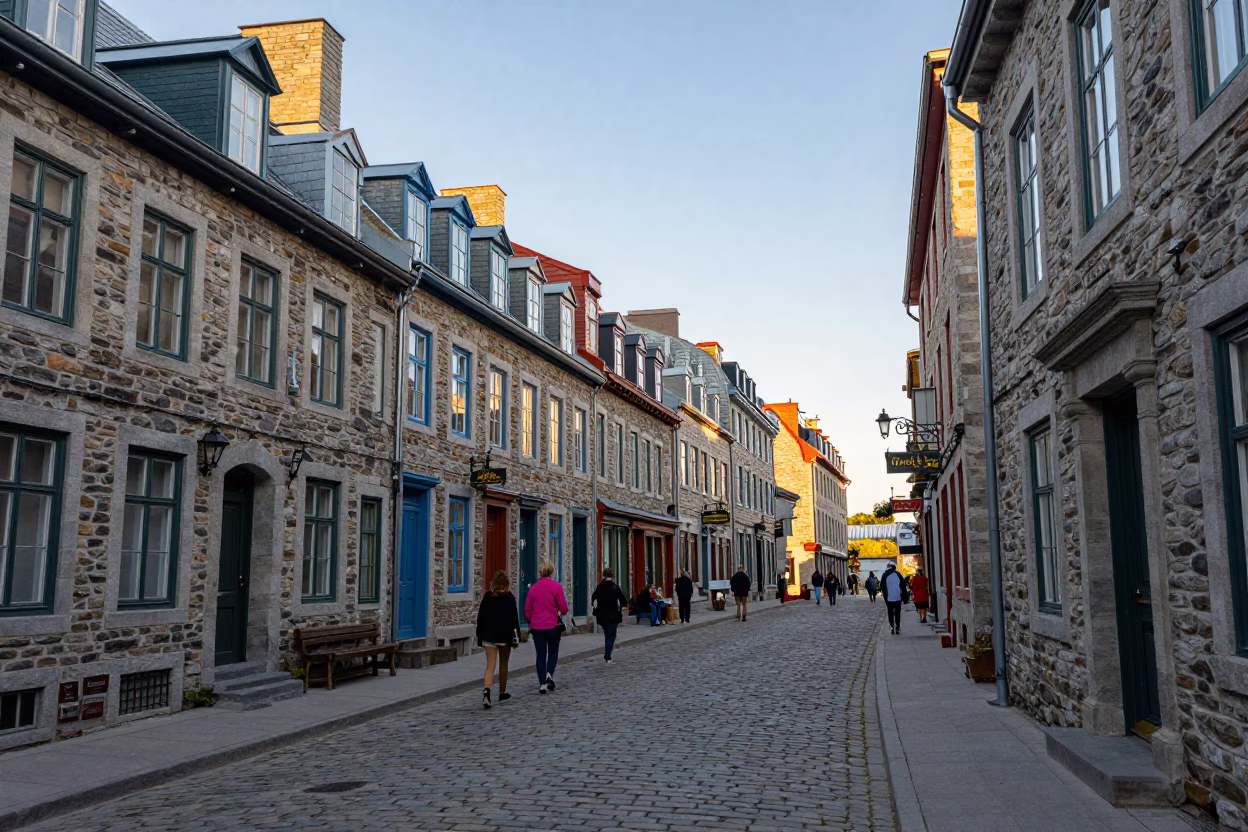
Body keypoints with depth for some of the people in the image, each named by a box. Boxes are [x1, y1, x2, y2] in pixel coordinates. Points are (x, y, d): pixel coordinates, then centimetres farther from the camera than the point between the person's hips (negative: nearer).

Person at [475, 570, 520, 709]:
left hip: (489, 636, 2)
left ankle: (486, 690, -25)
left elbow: (480, 617, 5)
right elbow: (514, 619, -8)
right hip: (505, 636, -2)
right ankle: (502, 693, 26)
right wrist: (516, 638, -4)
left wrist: (480, 637, 12)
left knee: (490, 666, -2)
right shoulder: (509, 597, -6)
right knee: (503, 665, 15)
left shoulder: (487, 596, 2)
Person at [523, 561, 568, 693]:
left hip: (536, 627, 2)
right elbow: (564, 608, -8)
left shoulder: (533, 588, 1)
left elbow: (527, 609, 7)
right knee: (553, 652, 14)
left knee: (541, 654, 9)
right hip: (553, 626, -2)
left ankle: (542, 683, 6)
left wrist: (530, 621, 23)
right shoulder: (556, 586, -8)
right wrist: (562, 612, 15)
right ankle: (549, 674, -9)